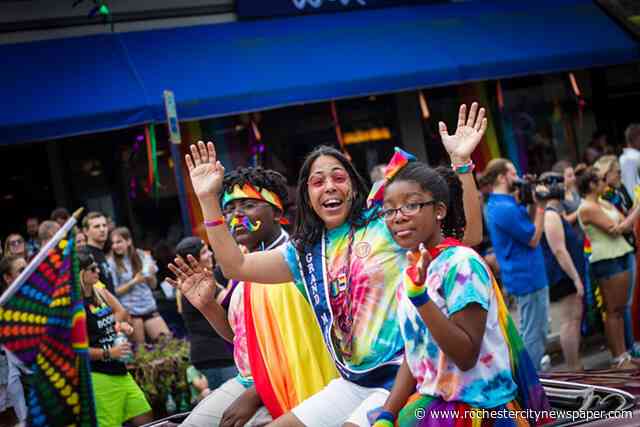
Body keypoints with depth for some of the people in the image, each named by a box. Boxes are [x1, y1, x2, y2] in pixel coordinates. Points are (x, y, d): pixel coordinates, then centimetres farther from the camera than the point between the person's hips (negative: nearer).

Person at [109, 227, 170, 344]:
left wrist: (151, 275, -10)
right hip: (130, 311, -4)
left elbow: (153, 285, 10)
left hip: (149, 307, 4)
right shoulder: (111, 263, -6)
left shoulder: (143, 257, 4)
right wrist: (134, 282, -17)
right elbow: (114, 291, -8)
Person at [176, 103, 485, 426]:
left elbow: (469, 235, -10)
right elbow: (235, 266, 8)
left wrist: (461, 162, -20)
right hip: (354, 383, 6)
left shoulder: (386, 224, -2)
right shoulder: (304, 252, 12)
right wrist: (208, 200, 2)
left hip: (404, 374, -6)